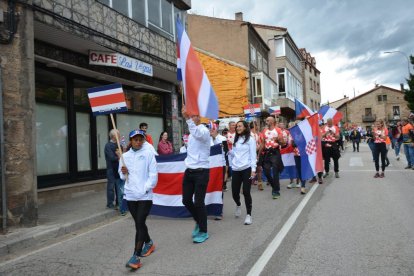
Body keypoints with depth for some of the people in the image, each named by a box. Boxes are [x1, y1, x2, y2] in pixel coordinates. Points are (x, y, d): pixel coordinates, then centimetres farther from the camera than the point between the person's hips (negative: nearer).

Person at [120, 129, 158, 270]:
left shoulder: (149, 154, -3)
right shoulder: (125, 156, 7)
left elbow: (153, 174, -6)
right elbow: (122, 176, 14)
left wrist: (145, 189, -14)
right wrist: (124, 172, -8)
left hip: (145, 195, -4)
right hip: (130, 195, 4)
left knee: (140, 224, -8)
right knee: (139, 223, 16)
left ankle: (136, 257, -7)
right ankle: (149, 243, 40)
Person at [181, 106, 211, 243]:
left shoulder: (204, 130, -13)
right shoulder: (192, 131, 15)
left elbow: (197, 134, -39)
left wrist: (188, 119, -49)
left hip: (201, 171, -8)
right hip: (189, 171, 8)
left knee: (198, 202, -3)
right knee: (186, 200, 11)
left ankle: (203, 231, 14)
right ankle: (198, 222, 34)